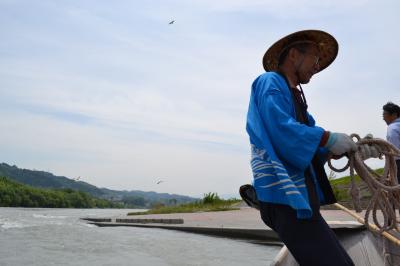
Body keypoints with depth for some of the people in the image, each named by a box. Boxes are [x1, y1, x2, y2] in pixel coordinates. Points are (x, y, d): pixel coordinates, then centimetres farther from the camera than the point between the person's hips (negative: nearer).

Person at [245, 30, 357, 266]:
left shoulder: (292, 94, 25)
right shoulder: (270, 82, -3)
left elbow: (307, 146, 21)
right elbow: (281, 129, -21)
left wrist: (337, 148, 4)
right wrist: (329, 138, -13)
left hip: (298, 195, 10)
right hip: (286, 196, -10)